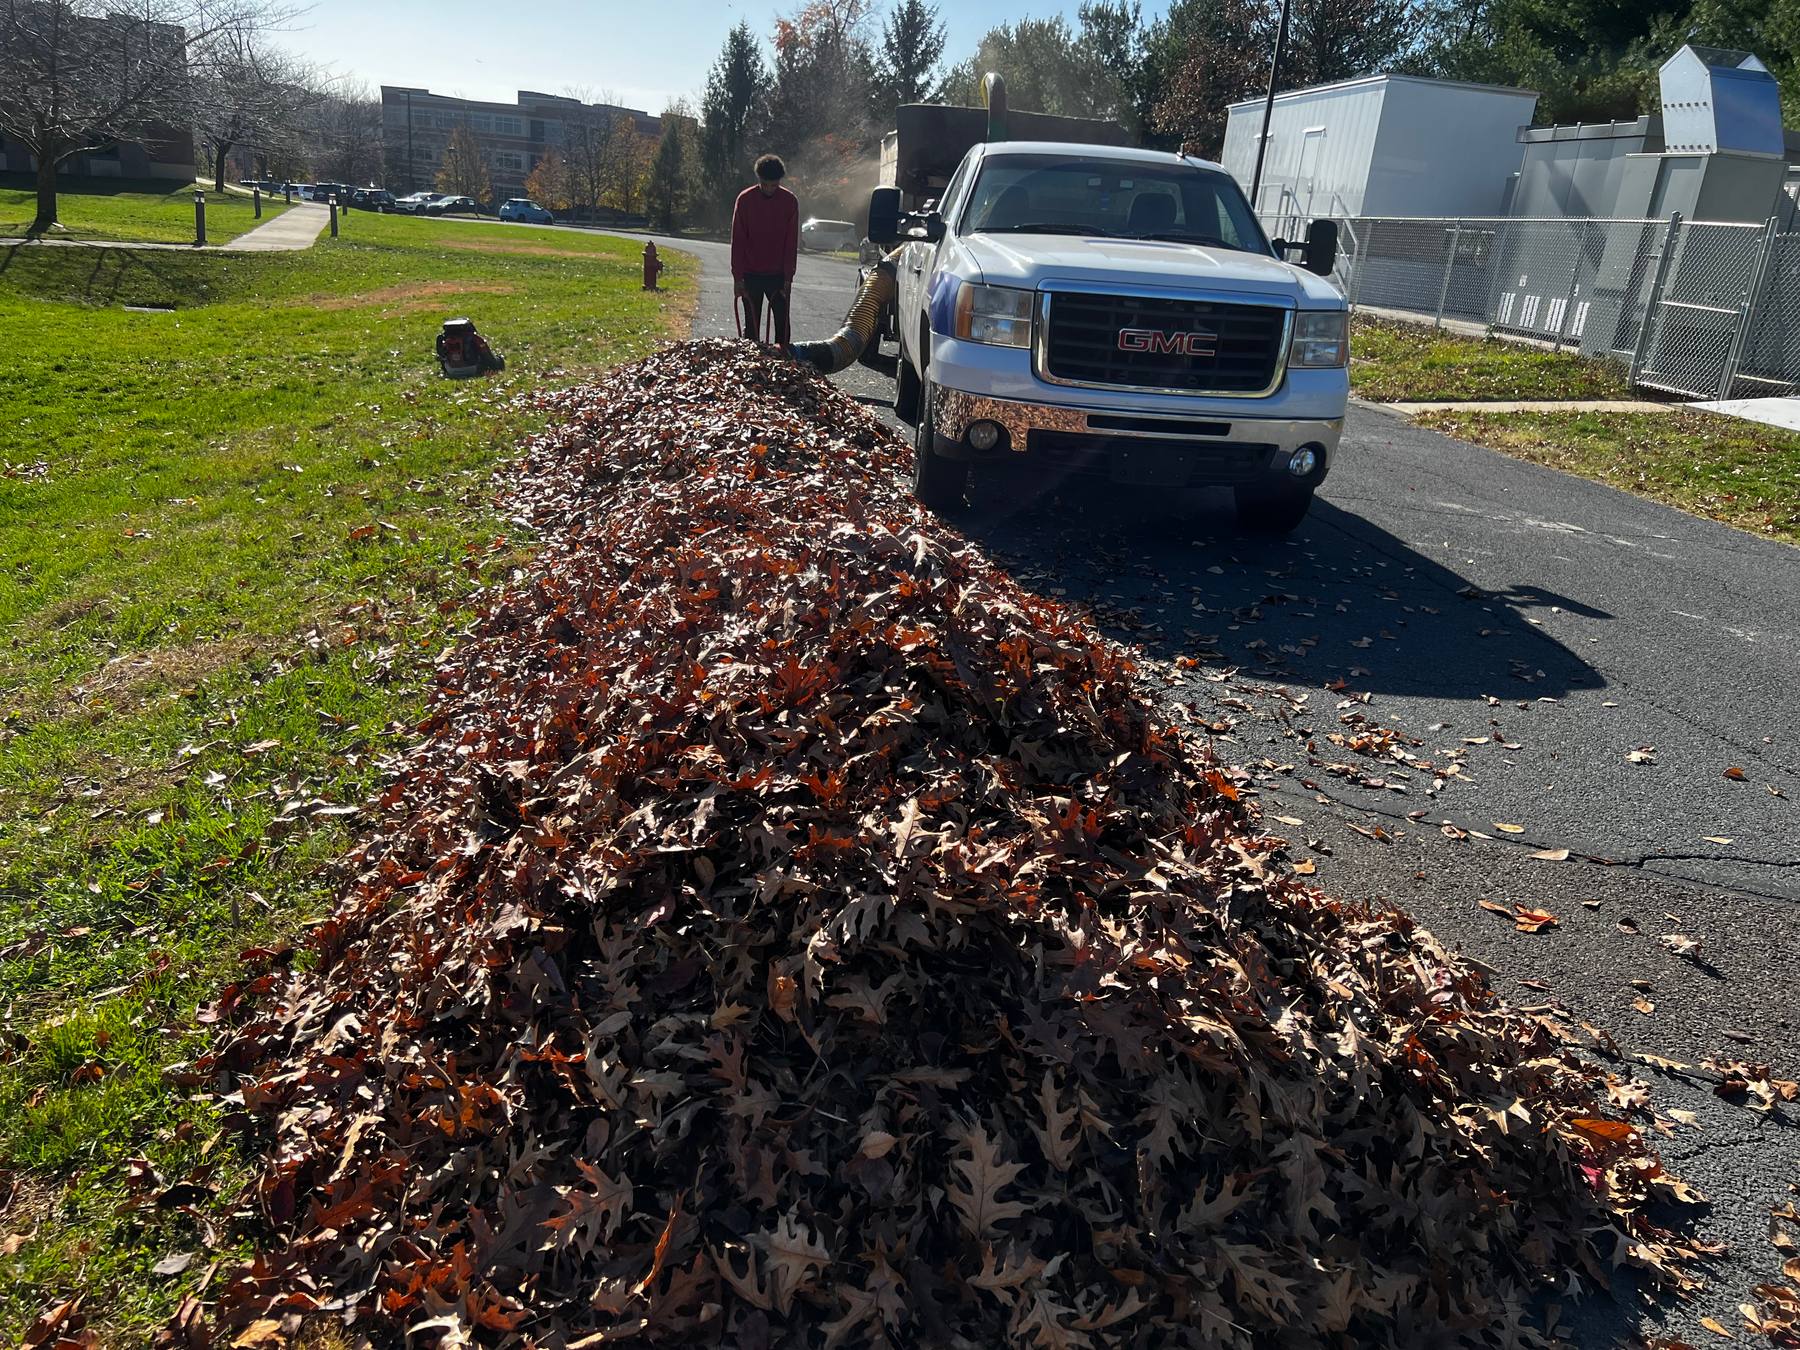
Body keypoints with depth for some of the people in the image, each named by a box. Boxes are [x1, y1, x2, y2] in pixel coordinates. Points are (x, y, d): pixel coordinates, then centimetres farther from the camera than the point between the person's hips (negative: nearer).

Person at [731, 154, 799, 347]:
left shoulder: (790, 201, -2)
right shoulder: (745, 199, -3)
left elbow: (792, 242, 0)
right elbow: (737, 241, -3)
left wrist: (788, 277, -6)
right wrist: (738, 277, -7)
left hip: (778, 274, 0)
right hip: (751, 274, 0)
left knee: (782, 323, 1)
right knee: (752, 325, 4)